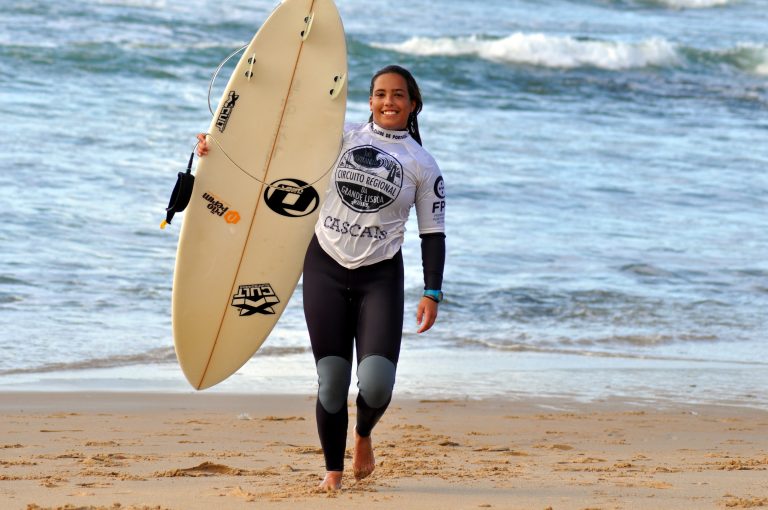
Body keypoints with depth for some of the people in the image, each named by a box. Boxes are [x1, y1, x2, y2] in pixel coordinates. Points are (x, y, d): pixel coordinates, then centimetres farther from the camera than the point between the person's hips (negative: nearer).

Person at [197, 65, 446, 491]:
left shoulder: (422, 165, 2)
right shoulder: (341, 137, 4)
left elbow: (433, 233, 3)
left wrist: (432, 293, -5)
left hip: (380, 278, -1)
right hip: (325, 269, 1)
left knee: (376, 385, -12)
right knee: (331, 381, -1)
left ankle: (364, 435, 23)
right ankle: (333, 471, 17)